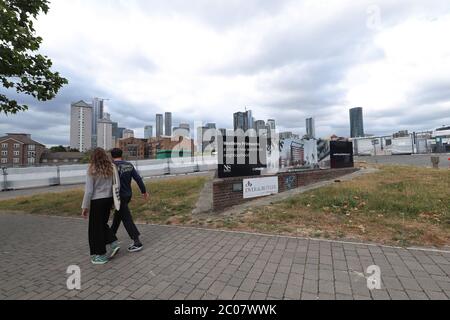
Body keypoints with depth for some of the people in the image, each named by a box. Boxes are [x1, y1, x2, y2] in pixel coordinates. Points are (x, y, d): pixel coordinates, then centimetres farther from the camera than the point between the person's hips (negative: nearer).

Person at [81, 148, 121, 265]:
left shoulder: (92, 170, -12)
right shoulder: (110, 168, -1)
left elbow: (88, 191, -12)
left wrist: (85, 206, -3)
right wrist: (114, 201, 10)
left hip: (97, 201, -4)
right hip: (108, 199, 5)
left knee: (96, 227, 9)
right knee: (103, 224, 23)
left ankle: (100, 255, 18)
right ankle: (114, 243, 13)